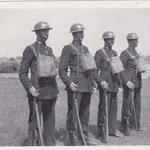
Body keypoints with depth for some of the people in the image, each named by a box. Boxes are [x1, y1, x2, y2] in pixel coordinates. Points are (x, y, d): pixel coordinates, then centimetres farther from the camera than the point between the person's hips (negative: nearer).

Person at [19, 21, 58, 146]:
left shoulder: (49, 50, 16)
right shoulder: (30, 49, -4)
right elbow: (22, 72, -7)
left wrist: (55, 89, 16)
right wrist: (29, 87, -21)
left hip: (51, 91, 6)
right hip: (37, 91, -6)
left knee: (50, 120, 11)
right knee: (35, 121, 1)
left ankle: (50, 143, 21)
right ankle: (32, 144, 12)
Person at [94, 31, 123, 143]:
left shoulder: (114, 53, 17)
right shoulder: (100, 53, -4)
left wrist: (119, 81, 17)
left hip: (114, 83, 7)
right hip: (105, 82, -7)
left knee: (113, 106, 11)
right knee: (104, 106, -6)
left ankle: (112, 129, 22)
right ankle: (102, 132, 1)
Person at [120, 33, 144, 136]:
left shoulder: (137, 53, 16)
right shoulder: (125, 53, -9)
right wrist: (126, 81, -23)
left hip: (138, 82, 8)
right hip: (129, 82, -8)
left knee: (137, 104, 13)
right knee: (127, 104, -4)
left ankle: (136, 125, 24)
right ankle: (125, 128, 4)